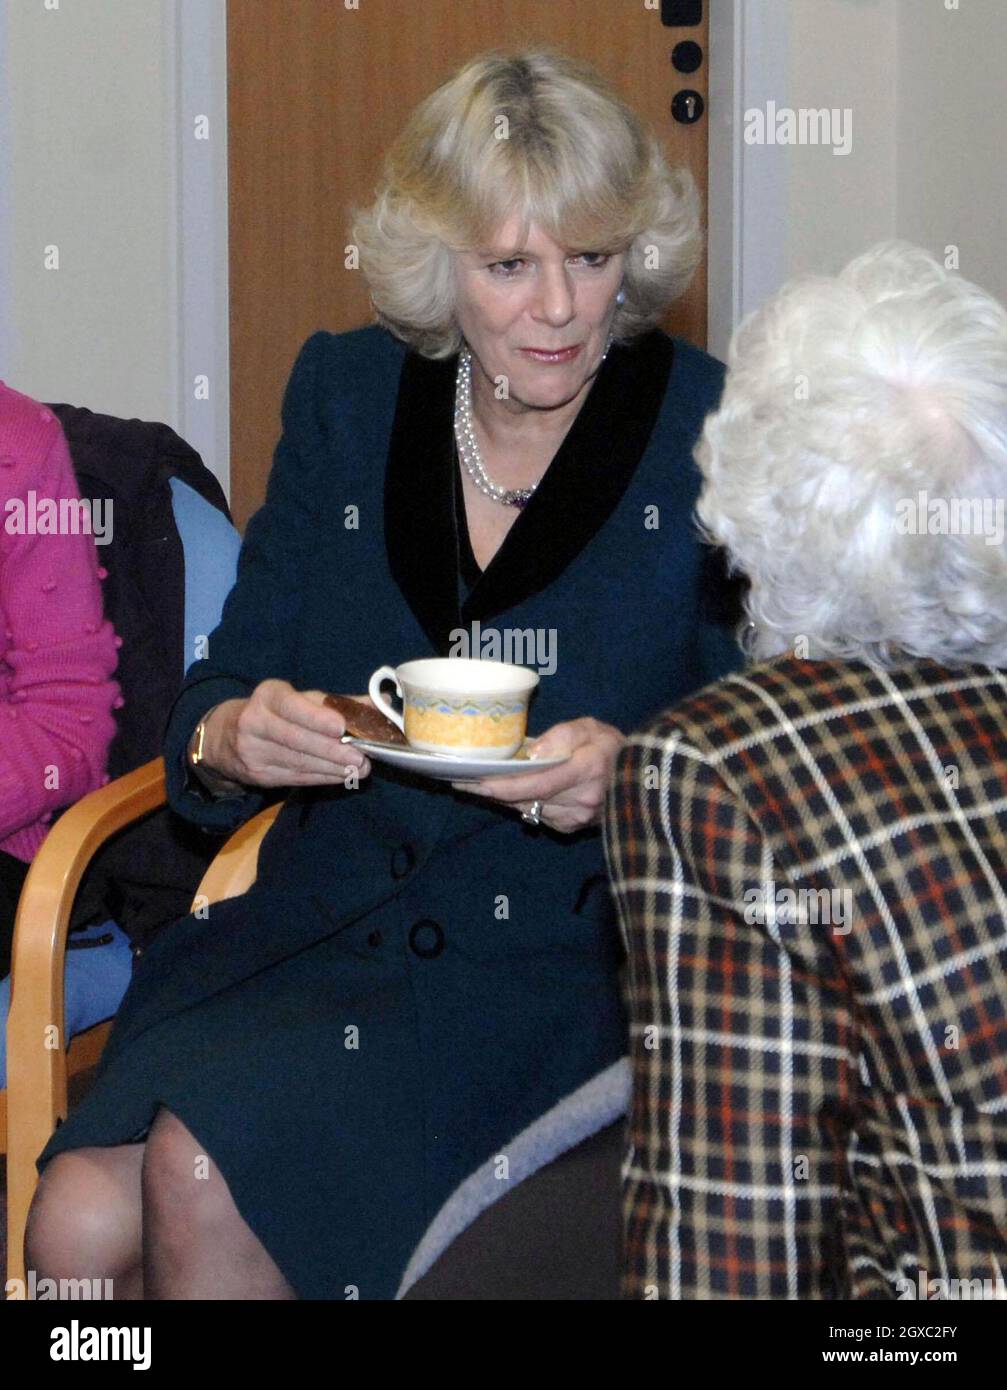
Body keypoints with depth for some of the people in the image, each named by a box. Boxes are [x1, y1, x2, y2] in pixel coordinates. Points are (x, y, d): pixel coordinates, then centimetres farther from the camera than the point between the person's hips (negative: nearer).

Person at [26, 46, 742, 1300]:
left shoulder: (714, 436, -5)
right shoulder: (347, 393, 6)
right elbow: (221, 693, 8)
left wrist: (632, 775, -24)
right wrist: (230, 739, -16)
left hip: (562, 948, -4)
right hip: (320, 919, 4)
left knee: (205, 1174, -26)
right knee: (79, 1222, -20)